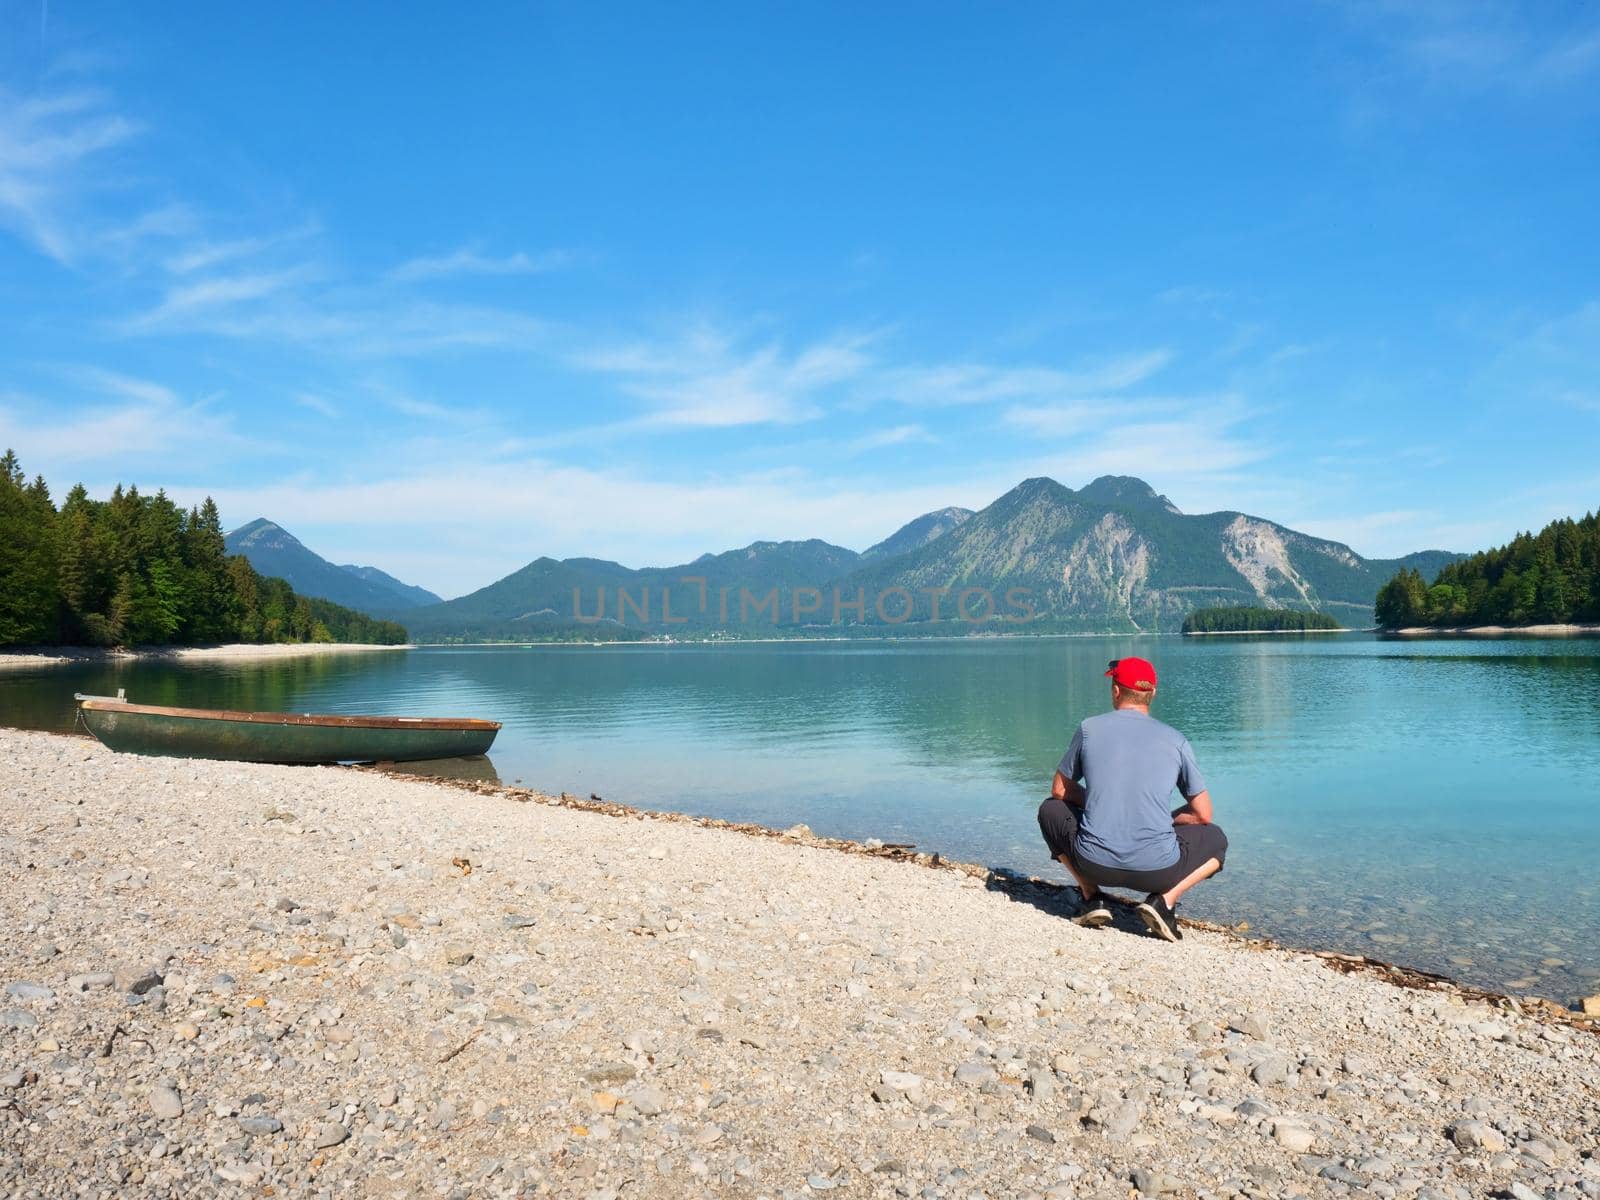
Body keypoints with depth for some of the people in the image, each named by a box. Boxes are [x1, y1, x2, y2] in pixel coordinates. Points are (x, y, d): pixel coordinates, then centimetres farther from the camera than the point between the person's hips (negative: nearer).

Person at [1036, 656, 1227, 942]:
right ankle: (1164, 899, 4)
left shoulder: (1089, 728, 4)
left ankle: (1092, 897, 14)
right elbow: (1203, 814, 8)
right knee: (1217, 840, 30)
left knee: (1051, 810, 30)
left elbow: (1060, 789, 15)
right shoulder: (1175, 739, 4)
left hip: (1095, 863, 0)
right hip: (1158, 869, 0)